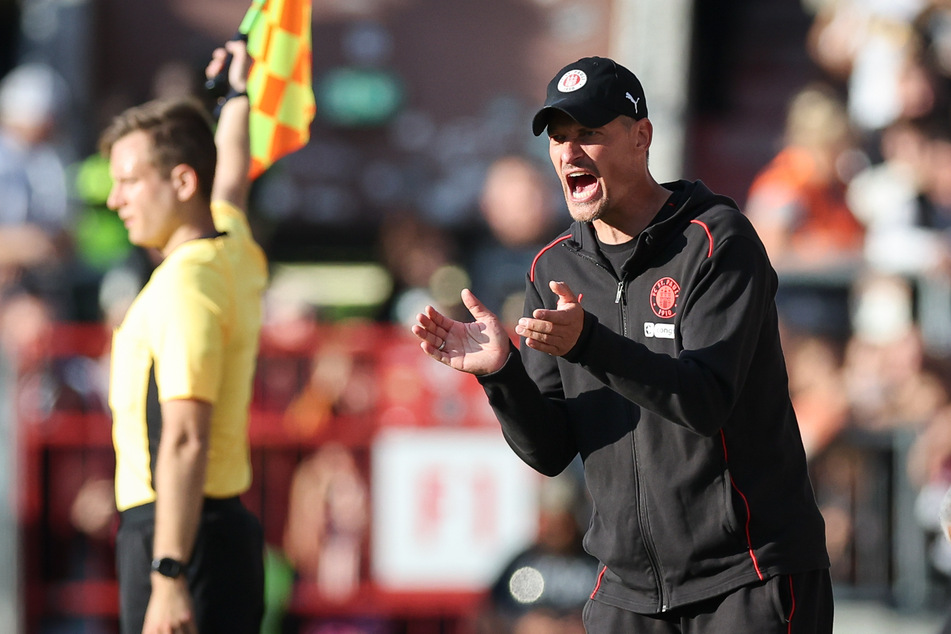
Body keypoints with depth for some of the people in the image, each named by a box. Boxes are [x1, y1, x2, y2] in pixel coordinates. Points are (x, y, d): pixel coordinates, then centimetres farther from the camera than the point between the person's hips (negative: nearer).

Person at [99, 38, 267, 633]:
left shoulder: (183, 285, -16)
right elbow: (231, 181, 36)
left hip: (179, 532, -10)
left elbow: (186, 441, -23)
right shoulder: (235, 255, 11)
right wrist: (239, 94, 54)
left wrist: (168, 577, -26)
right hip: (229, 523, 10)